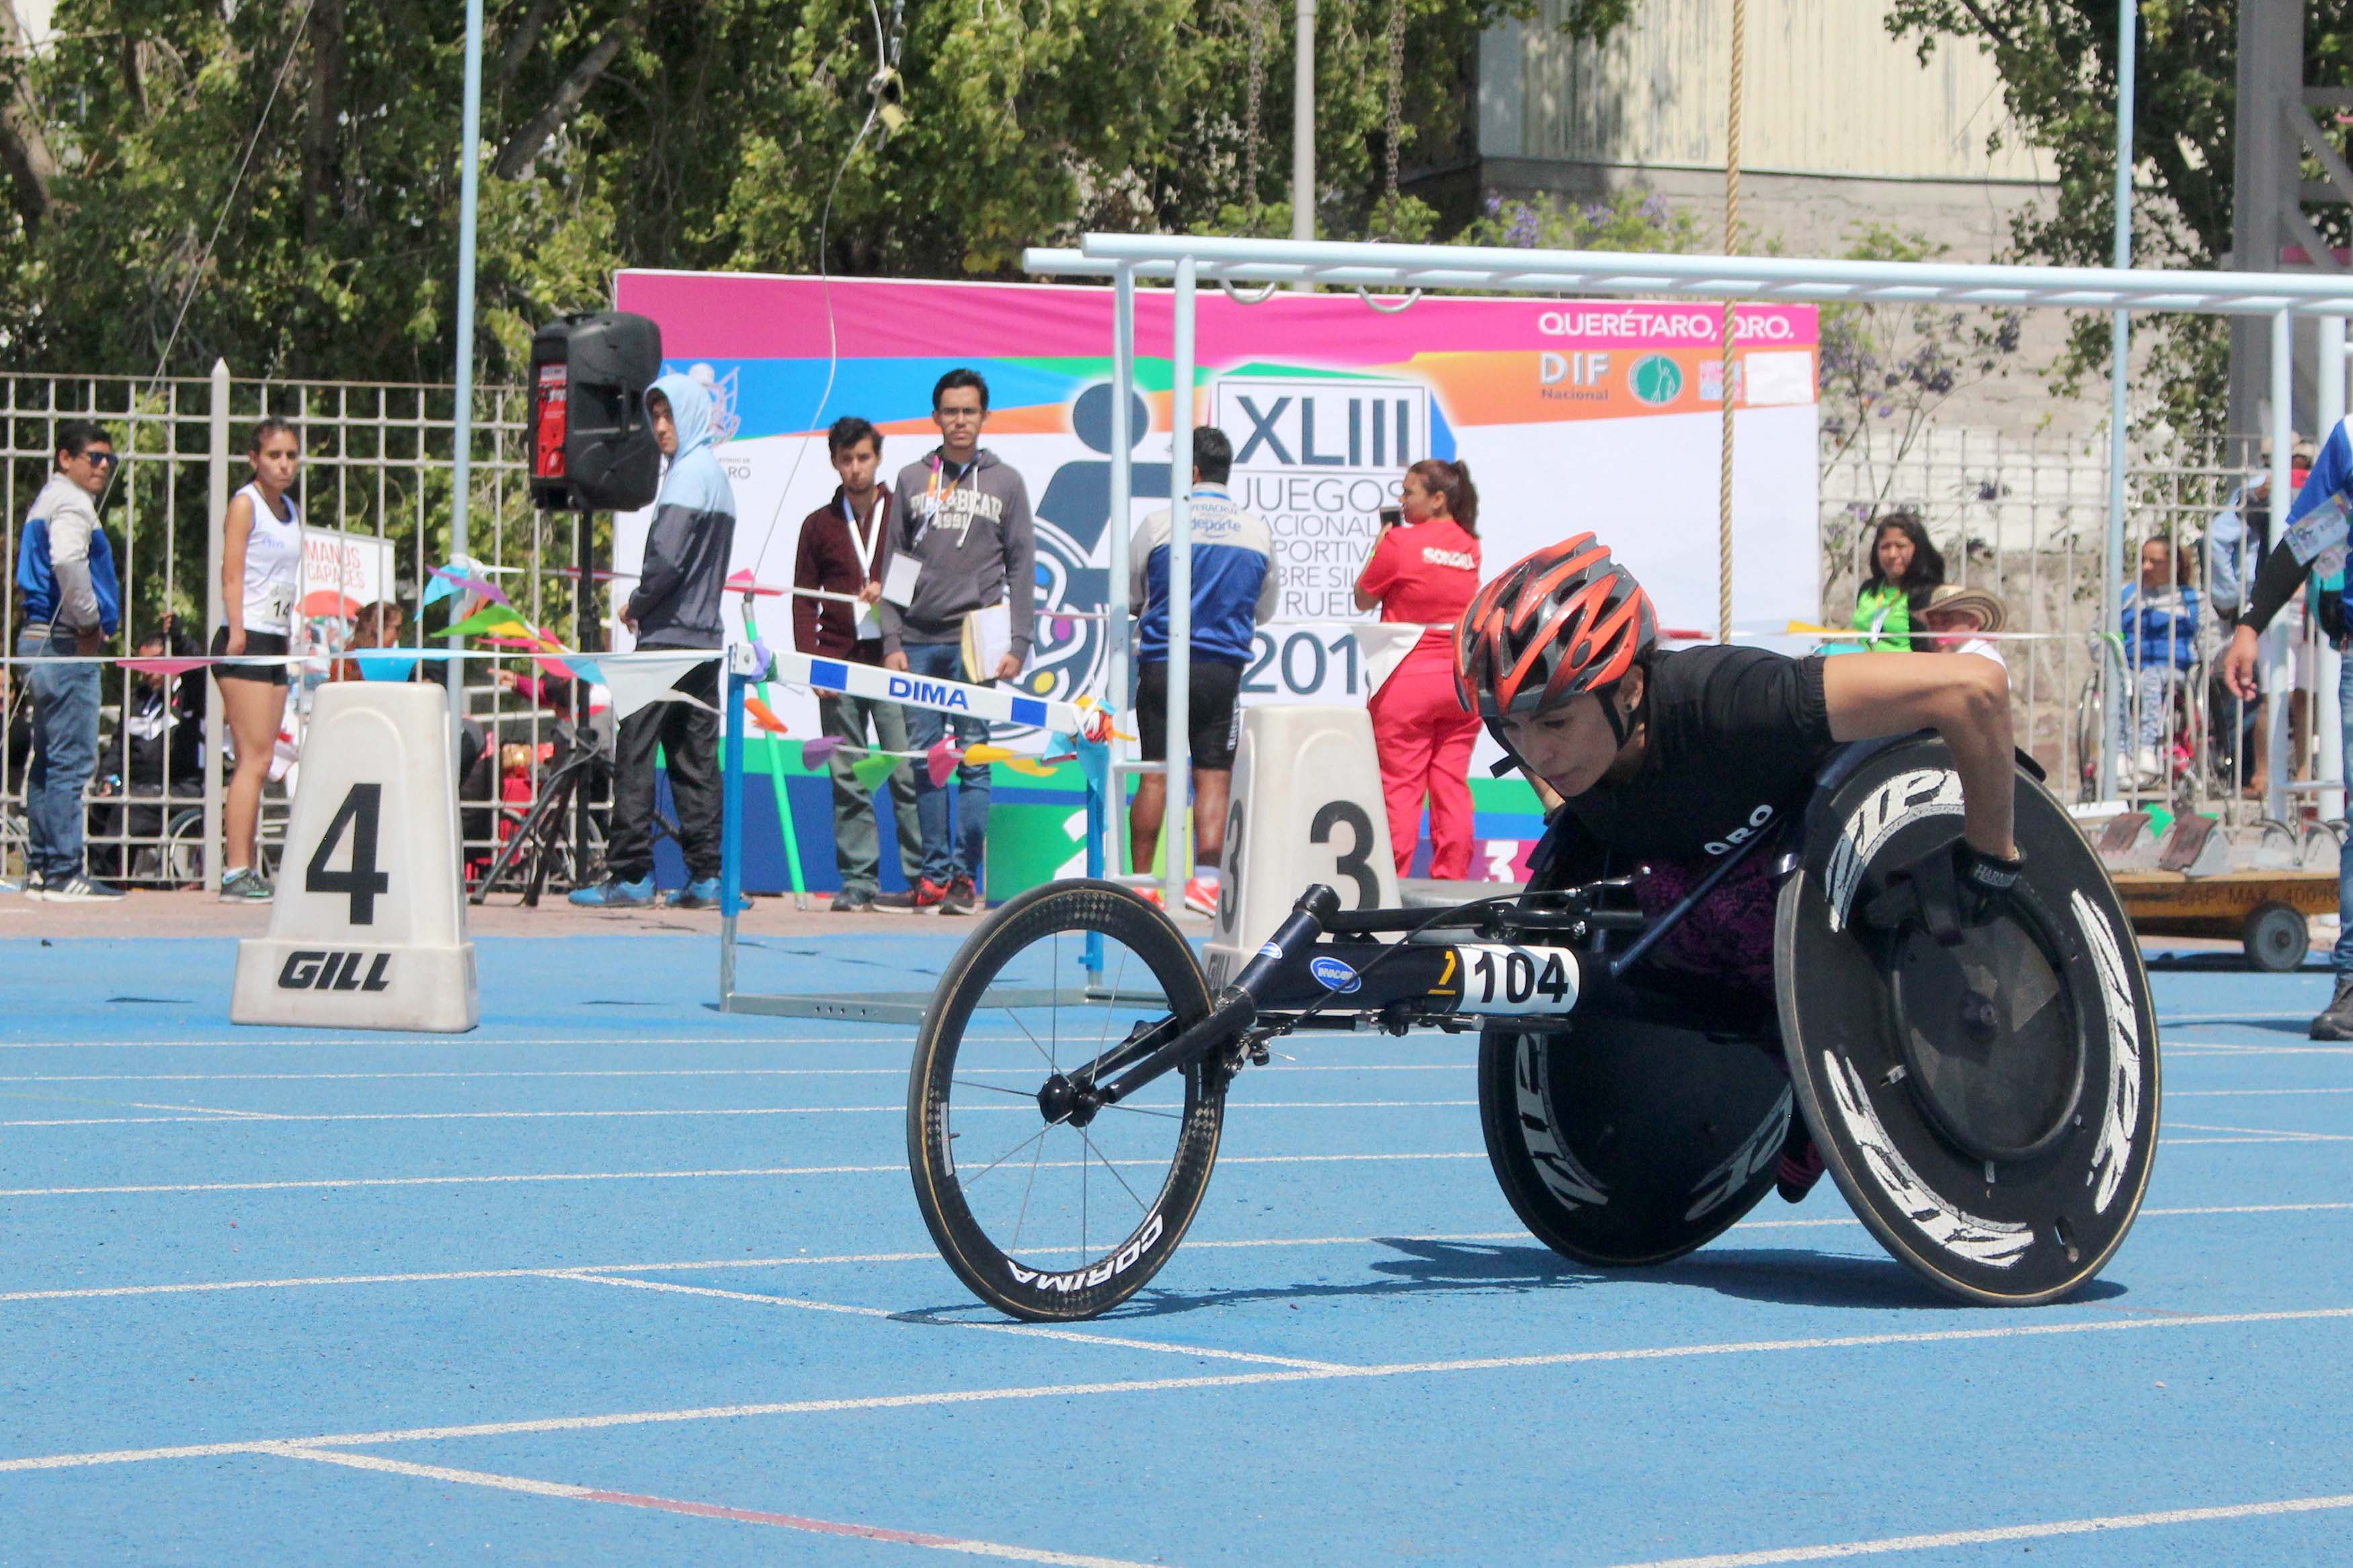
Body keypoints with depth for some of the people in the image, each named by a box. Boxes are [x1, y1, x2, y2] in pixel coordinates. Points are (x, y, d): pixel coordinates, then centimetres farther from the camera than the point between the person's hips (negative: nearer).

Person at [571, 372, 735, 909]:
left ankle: (630, 875, -10)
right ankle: (706, 876, 5)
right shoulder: (717, 475, 18)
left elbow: (667, 559, -19)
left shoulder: (689, 474, -11)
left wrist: (636, 607, -4)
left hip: (668, 638, -9)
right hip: (706, 634, 9)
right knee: (695, 758, 8)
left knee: (635, 753, -7)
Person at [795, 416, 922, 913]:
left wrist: (890, 590, -11)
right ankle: (858, 881, 3)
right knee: (848, 780, 0)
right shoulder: (819, 525, 13)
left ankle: (921, 877, -5)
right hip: (839, 667, 2)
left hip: (894, 661, -2)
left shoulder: (903, 514, 8)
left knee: (907, 775, -8)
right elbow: (804, 601, 11)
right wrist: (811, 664, 0)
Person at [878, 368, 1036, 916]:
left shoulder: (1005, 483, 8)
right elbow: (894, 565, 11)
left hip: (977, 640, -2)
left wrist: (1018, 645, -2)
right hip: (920, 641, 2)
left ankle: (965, 876, -4)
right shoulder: (912, 480, 12)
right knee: (924, 761, 2)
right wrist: (892, 640, 2)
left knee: (974, 759, -5)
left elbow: (1022, 568, 7)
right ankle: (933, 876, 7)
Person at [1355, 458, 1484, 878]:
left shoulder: (1400, 543, -9)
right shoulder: (1470, 547, 6)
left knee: (1400, 783, -1)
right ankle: (1452, 876, 8)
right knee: (1452, 783, 7)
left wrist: (1379, 546, 12)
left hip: (1408, 677, -5)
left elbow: (1363, 599, 1)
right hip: (1463, 677, 5)